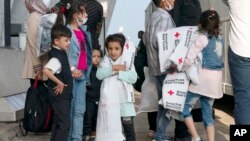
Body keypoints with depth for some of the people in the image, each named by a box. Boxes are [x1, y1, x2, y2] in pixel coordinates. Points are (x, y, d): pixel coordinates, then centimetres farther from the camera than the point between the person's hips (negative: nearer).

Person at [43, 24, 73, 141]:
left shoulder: (61, 53, 7)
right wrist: (59, 83, -28)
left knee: (58, 122, 17)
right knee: (65, 123, -7)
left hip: (64, 94, 10)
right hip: (60, 94, -10)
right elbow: (46, 70, -38)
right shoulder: (56, 57, -22)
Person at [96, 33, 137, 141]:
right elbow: (99, 74, -11)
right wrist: (113, 68, -19)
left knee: (128, 125, 4)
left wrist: (119, 72, -18)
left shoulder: (127, 61, 0)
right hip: (109, 100, 2)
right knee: (109, 126, 12)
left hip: (124, 100, -2)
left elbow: (133, 78, -13)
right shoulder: (106, 61, 5)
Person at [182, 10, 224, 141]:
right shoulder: (219, 38, 10)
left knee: (185, 107, 4)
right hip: (216, 79, 7)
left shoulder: (203, 38, -11)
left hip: (202, 78, -7)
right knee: (208, 112, 11)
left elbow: (189, 59, -18)